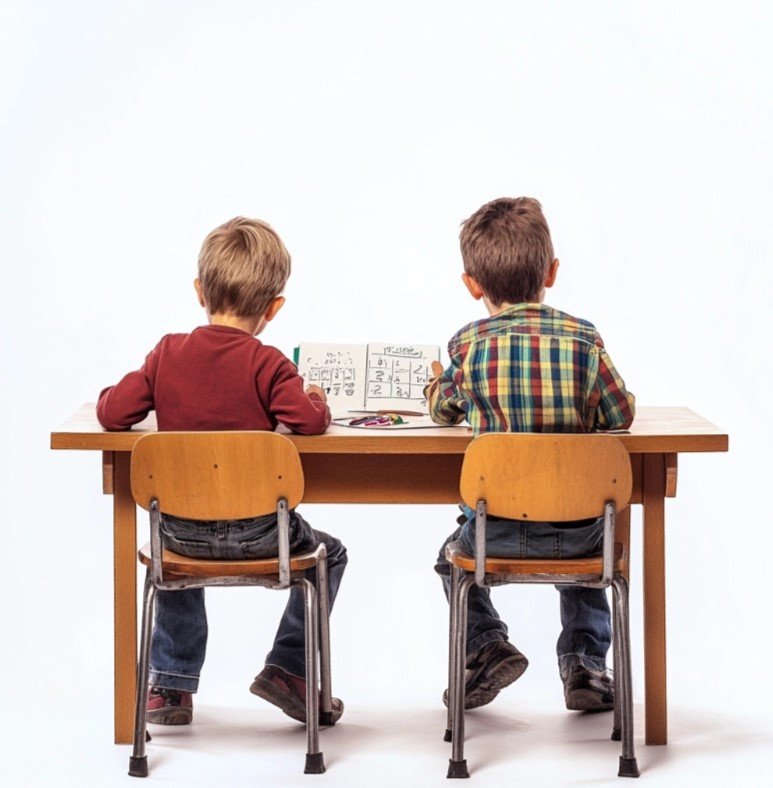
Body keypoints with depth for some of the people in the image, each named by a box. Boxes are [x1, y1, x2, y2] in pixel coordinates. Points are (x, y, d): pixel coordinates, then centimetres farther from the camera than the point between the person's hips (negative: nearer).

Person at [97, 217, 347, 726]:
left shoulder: (168, 353, -3)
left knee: (173, 549, 39)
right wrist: (316, 400, 1)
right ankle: (288, 668, 16)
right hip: (255, 532, -3)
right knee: (327, 555, 24)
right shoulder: (266, 364, -12)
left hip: (181, 527, 3)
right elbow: (308, 422, -22)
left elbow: (113, 413, -5)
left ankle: (171, 683, 35)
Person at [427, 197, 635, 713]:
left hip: (499, 528, -1)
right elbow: (621, 416, 4)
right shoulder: (585, 340, -7)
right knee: (585, 556, 36)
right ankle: (586, 660, 22)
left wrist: (438, 382, 34)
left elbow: (444, 410, 11)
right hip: (578, 527, 1)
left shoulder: (469, 345, -8)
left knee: (454, 558, 30)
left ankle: (486, 643, 11)